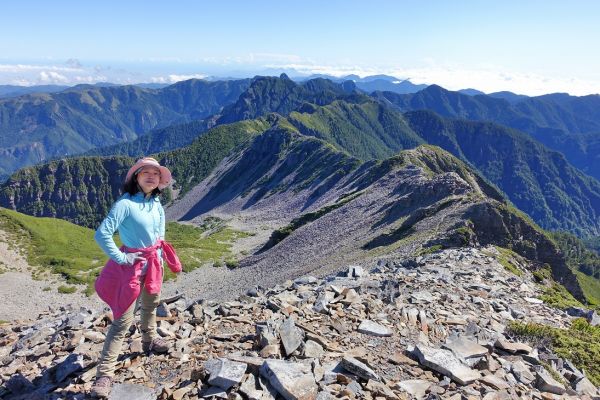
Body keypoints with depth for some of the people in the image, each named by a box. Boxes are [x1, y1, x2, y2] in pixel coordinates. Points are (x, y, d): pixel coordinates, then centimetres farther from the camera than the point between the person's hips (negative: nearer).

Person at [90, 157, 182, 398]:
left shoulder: (156, 203, 1)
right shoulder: (125, 203, -21)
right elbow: (102, 234, -26)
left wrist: (158, 257, 10)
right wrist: (120, 258, -20)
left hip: (153, 262, 7)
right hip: (132, 264, -7)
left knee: (150, 305, 26)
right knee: (123, 319, -5)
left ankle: (149, 341, 49)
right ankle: (105, 374, 3)